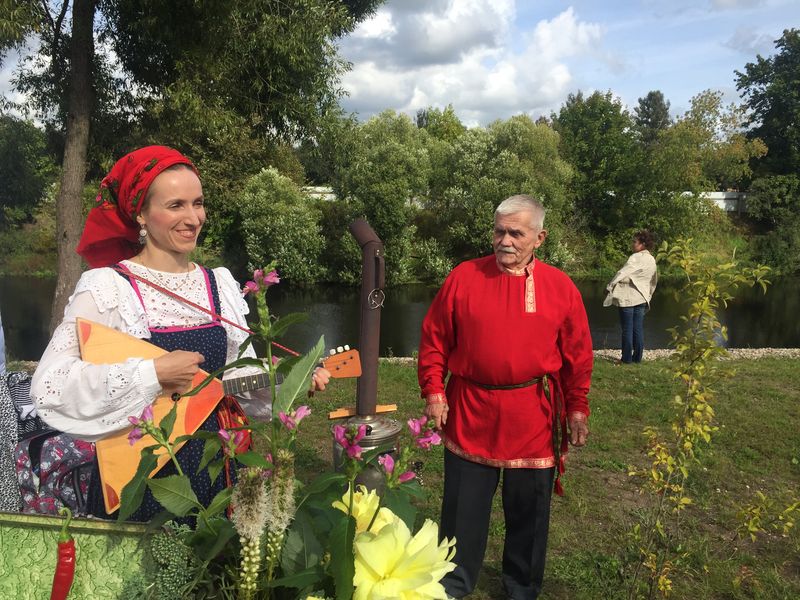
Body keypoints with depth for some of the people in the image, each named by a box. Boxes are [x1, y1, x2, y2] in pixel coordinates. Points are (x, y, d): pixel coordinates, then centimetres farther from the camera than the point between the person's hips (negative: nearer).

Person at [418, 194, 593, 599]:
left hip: (533, 417, 1)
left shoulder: (561, 287, -1)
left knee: (528, 509, 14)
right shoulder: (463, 278, -2)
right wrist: (433, 391, -3)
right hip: (470, 413, 0)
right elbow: (434, 340, 2)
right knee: (463, 506, 12)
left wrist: (577, 407, 4)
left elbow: (577, 355, 4)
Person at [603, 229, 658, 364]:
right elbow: (654, 282, 18)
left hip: (628, 297, -7)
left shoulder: (636, 258, -14)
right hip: (642, 298, 7)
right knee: (638, 328, 11)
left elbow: (622, 273, -20)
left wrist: (610, 286, -10)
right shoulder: (652, 260, 10)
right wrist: (648, 296, 26)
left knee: (627, 329, 0)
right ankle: (637, 357, 15)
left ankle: (626, 358, 5)